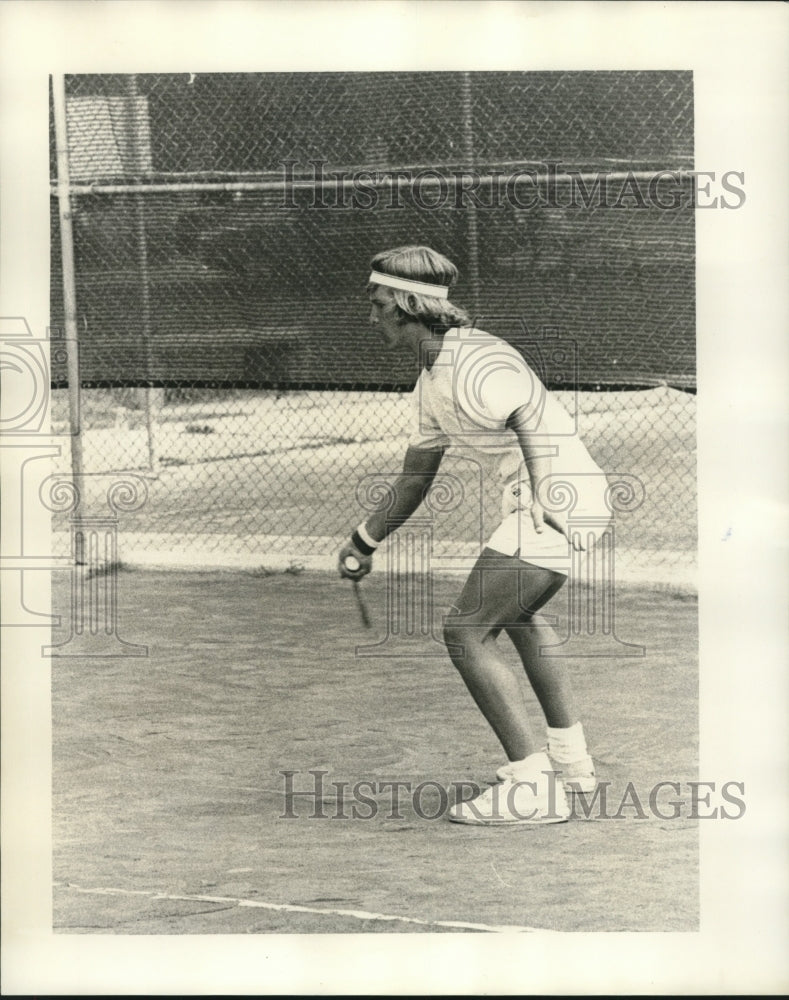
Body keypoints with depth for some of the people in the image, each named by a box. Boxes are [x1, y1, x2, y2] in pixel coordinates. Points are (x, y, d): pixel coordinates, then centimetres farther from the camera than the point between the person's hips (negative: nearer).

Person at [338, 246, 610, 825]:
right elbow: (415, 479, 26)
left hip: (562, 494, -11)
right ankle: (570, 756, 41)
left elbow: (531, 418, -32)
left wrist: (543, 495, -44)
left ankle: (533, 787, -10)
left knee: (466, 632, -10)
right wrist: (365, 542, 32)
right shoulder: (431, 382, 16)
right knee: (519, 614, 31)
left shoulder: (472, 363, -16)